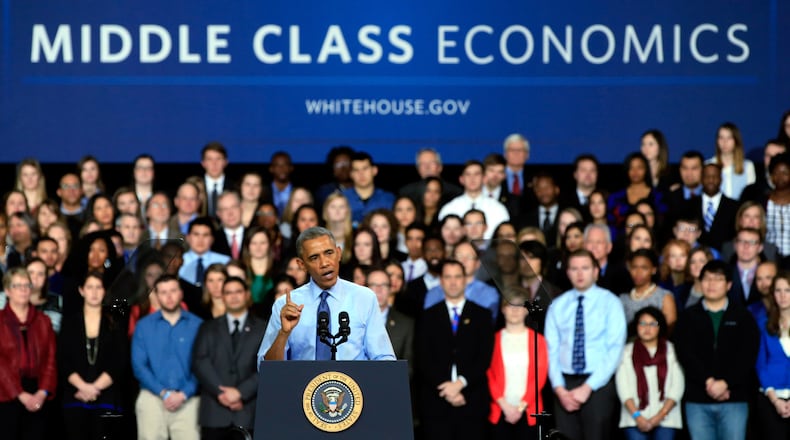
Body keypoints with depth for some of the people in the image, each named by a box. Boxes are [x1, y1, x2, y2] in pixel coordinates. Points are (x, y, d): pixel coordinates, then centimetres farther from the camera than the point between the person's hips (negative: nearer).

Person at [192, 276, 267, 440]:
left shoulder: (262, 329, 13)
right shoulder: (209, 328, 17)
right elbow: (200, 363, 4)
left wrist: (241, 392, -10)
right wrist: (220, 392, -9)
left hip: (248, 413, -1)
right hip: (214, 413, 1)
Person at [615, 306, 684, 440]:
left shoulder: (671, 350, 9)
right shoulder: (627, 352, 10)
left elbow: (677, 386, 2)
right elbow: (623, 387, 3)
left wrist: (660, 416, -8)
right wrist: (636, 416, -10)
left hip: (665, 418, 0)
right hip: (635, 418, 0)